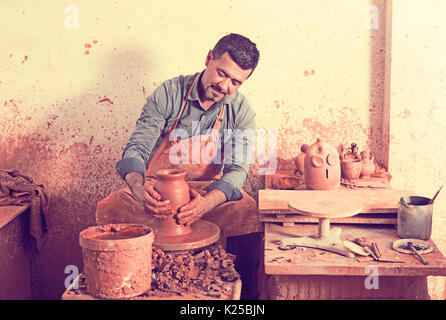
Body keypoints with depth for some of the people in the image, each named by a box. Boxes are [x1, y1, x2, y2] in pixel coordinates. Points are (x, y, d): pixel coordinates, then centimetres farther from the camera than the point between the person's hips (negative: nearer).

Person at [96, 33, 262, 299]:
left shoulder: (242, 112, -4)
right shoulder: (168, 93, -8)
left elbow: (238, 168, -13)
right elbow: (136, 150, -13)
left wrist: (207, 202, -35)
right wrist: (138, 187, -37)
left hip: (213, 191, 0)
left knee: (250, 216, -31)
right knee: (109, 210, -28)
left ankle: (245, 295, -13)